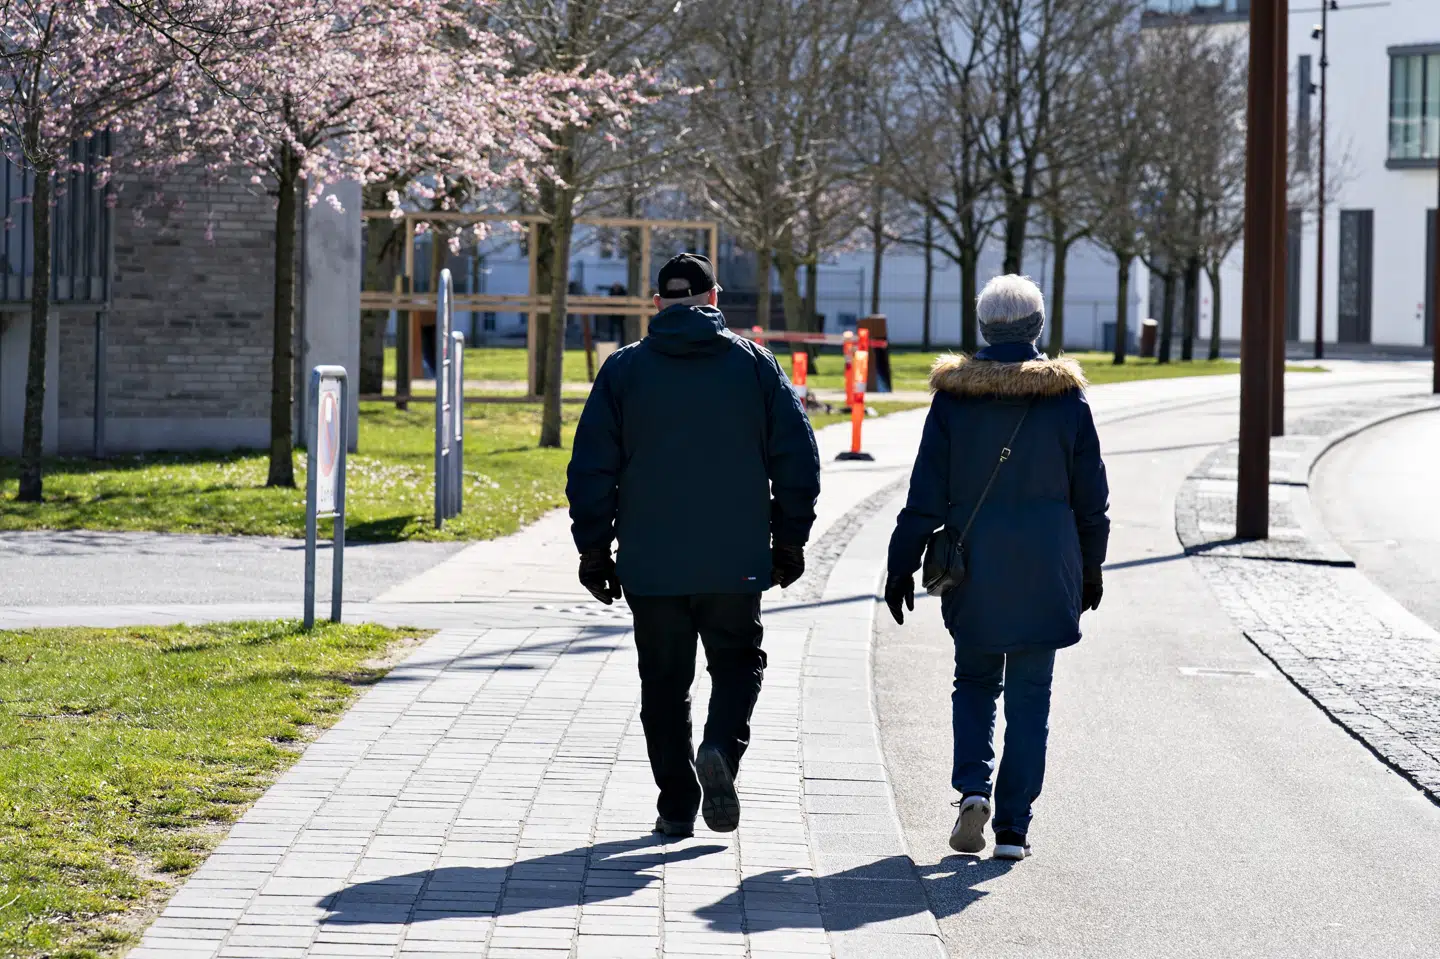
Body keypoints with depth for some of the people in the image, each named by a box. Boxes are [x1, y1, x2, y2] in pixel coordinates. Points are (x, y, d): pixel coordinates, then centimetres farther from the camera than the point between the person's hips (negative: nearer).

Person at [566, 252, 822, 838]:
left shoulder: (623, 369, 2)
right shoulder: (755, 363, 3)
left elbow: (591, 471, 0)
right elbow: (797, 460, 2)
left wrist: (594, 551, 8)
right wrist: (789, 541, 10)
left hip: (651, 566, 0)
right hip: (737, 562, 0)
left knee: (664, 682, 9)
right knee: (737, 662, 15)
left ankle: (676, 805, 8)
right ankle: (721, 750, -12)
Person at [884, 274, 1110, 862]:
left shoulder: (954, 395, -5)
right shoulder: (1066, 398, -3)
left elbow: (927, 493, -3)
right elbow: (1091, 497, 3)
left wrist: (903, 565, 5)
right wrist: (1090, 566, 16)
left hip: (972, 570, 0)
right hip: (1046, 572, 0)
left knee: (974, 681, 17)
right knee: (1029, 697, 6)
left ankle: (972, 787, -5)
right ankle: (1014, 826, 4)